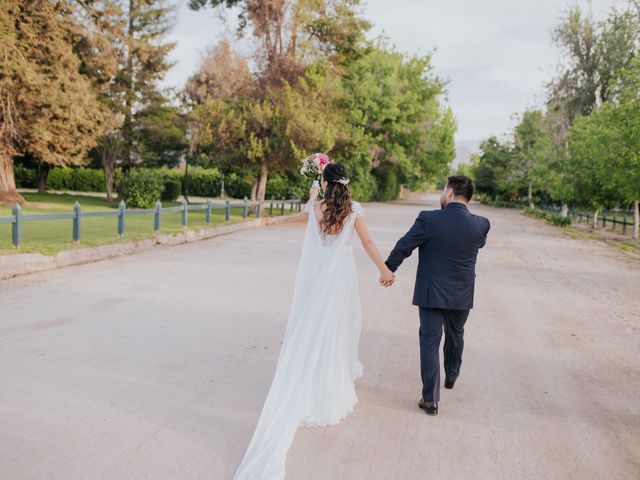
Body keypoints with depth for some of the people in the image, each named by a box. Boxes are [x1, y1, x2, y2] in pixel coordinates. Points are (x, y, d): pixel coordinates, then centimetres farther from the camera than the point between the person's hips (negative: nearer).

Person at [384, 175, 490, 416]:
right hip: (462, 296, 3)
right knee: (455, 335, 26)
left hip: (431, 294, -3)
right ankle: (451, 376, 48)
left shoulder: (428, 219, -16)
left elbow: (403, 247, -8)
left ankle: (430, 399, 5)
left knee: (430, 342, 5)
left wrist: (388, 269, 8)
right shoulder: (481, 225, -8)